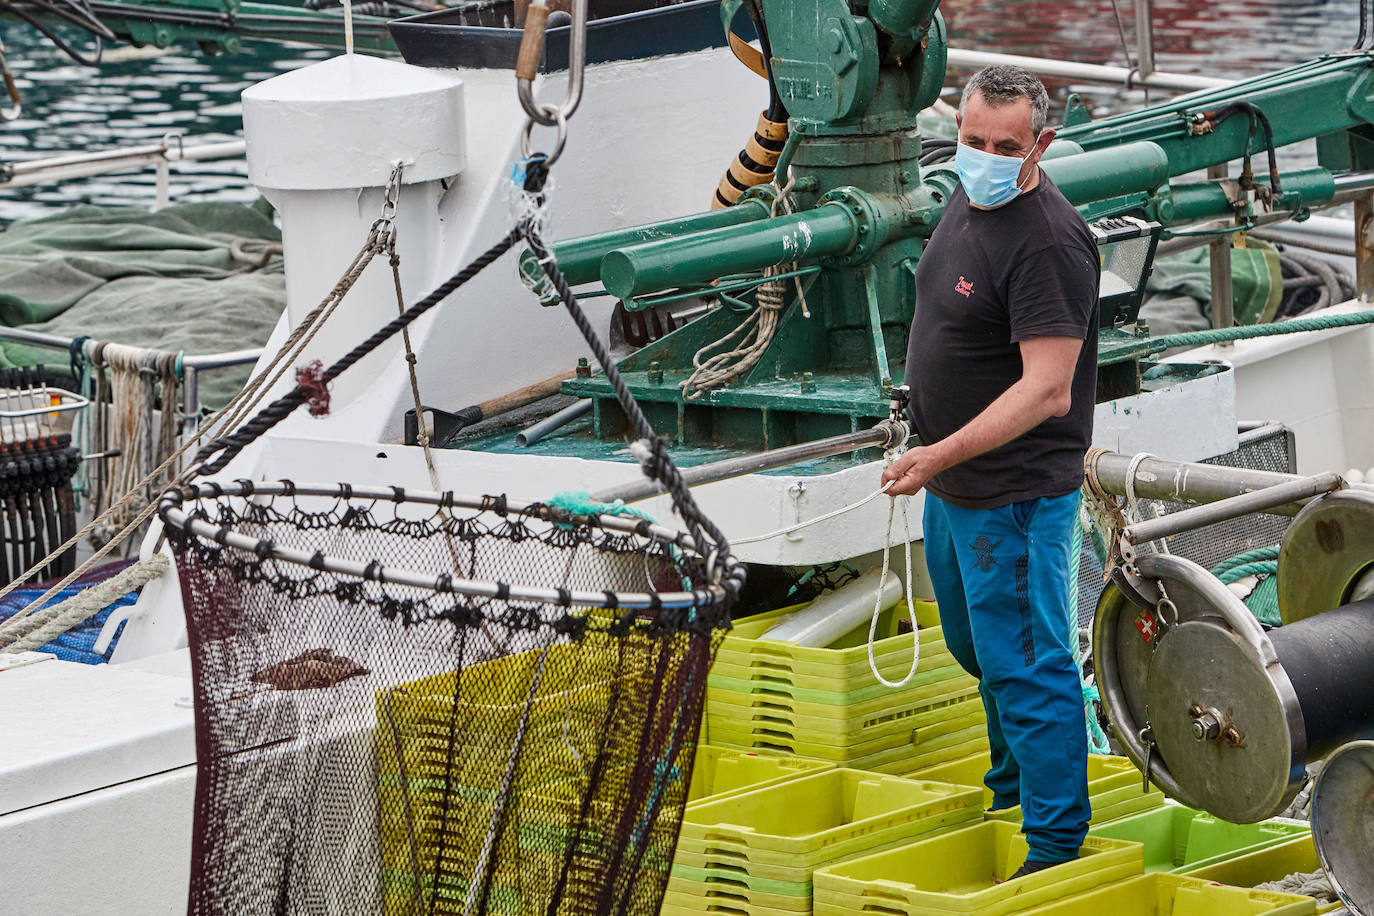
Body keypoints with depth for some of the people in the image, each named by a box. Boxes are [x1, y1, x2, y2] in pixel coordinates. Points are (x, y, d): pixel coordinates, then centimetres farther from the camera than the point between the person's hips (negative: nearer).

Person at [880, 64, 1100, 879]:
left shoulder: (1048, 244, -26)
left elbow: (1047, 389, -30)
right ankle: (1012, 787, 47)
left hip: (1017, 496, -10)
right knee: (978, 648, 26)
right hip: (952, 485, 10)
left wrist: (942, 454, -35)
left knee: (1025, 666, -4)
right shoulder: (970, 200, 3)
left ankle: (1056, 845, 5)